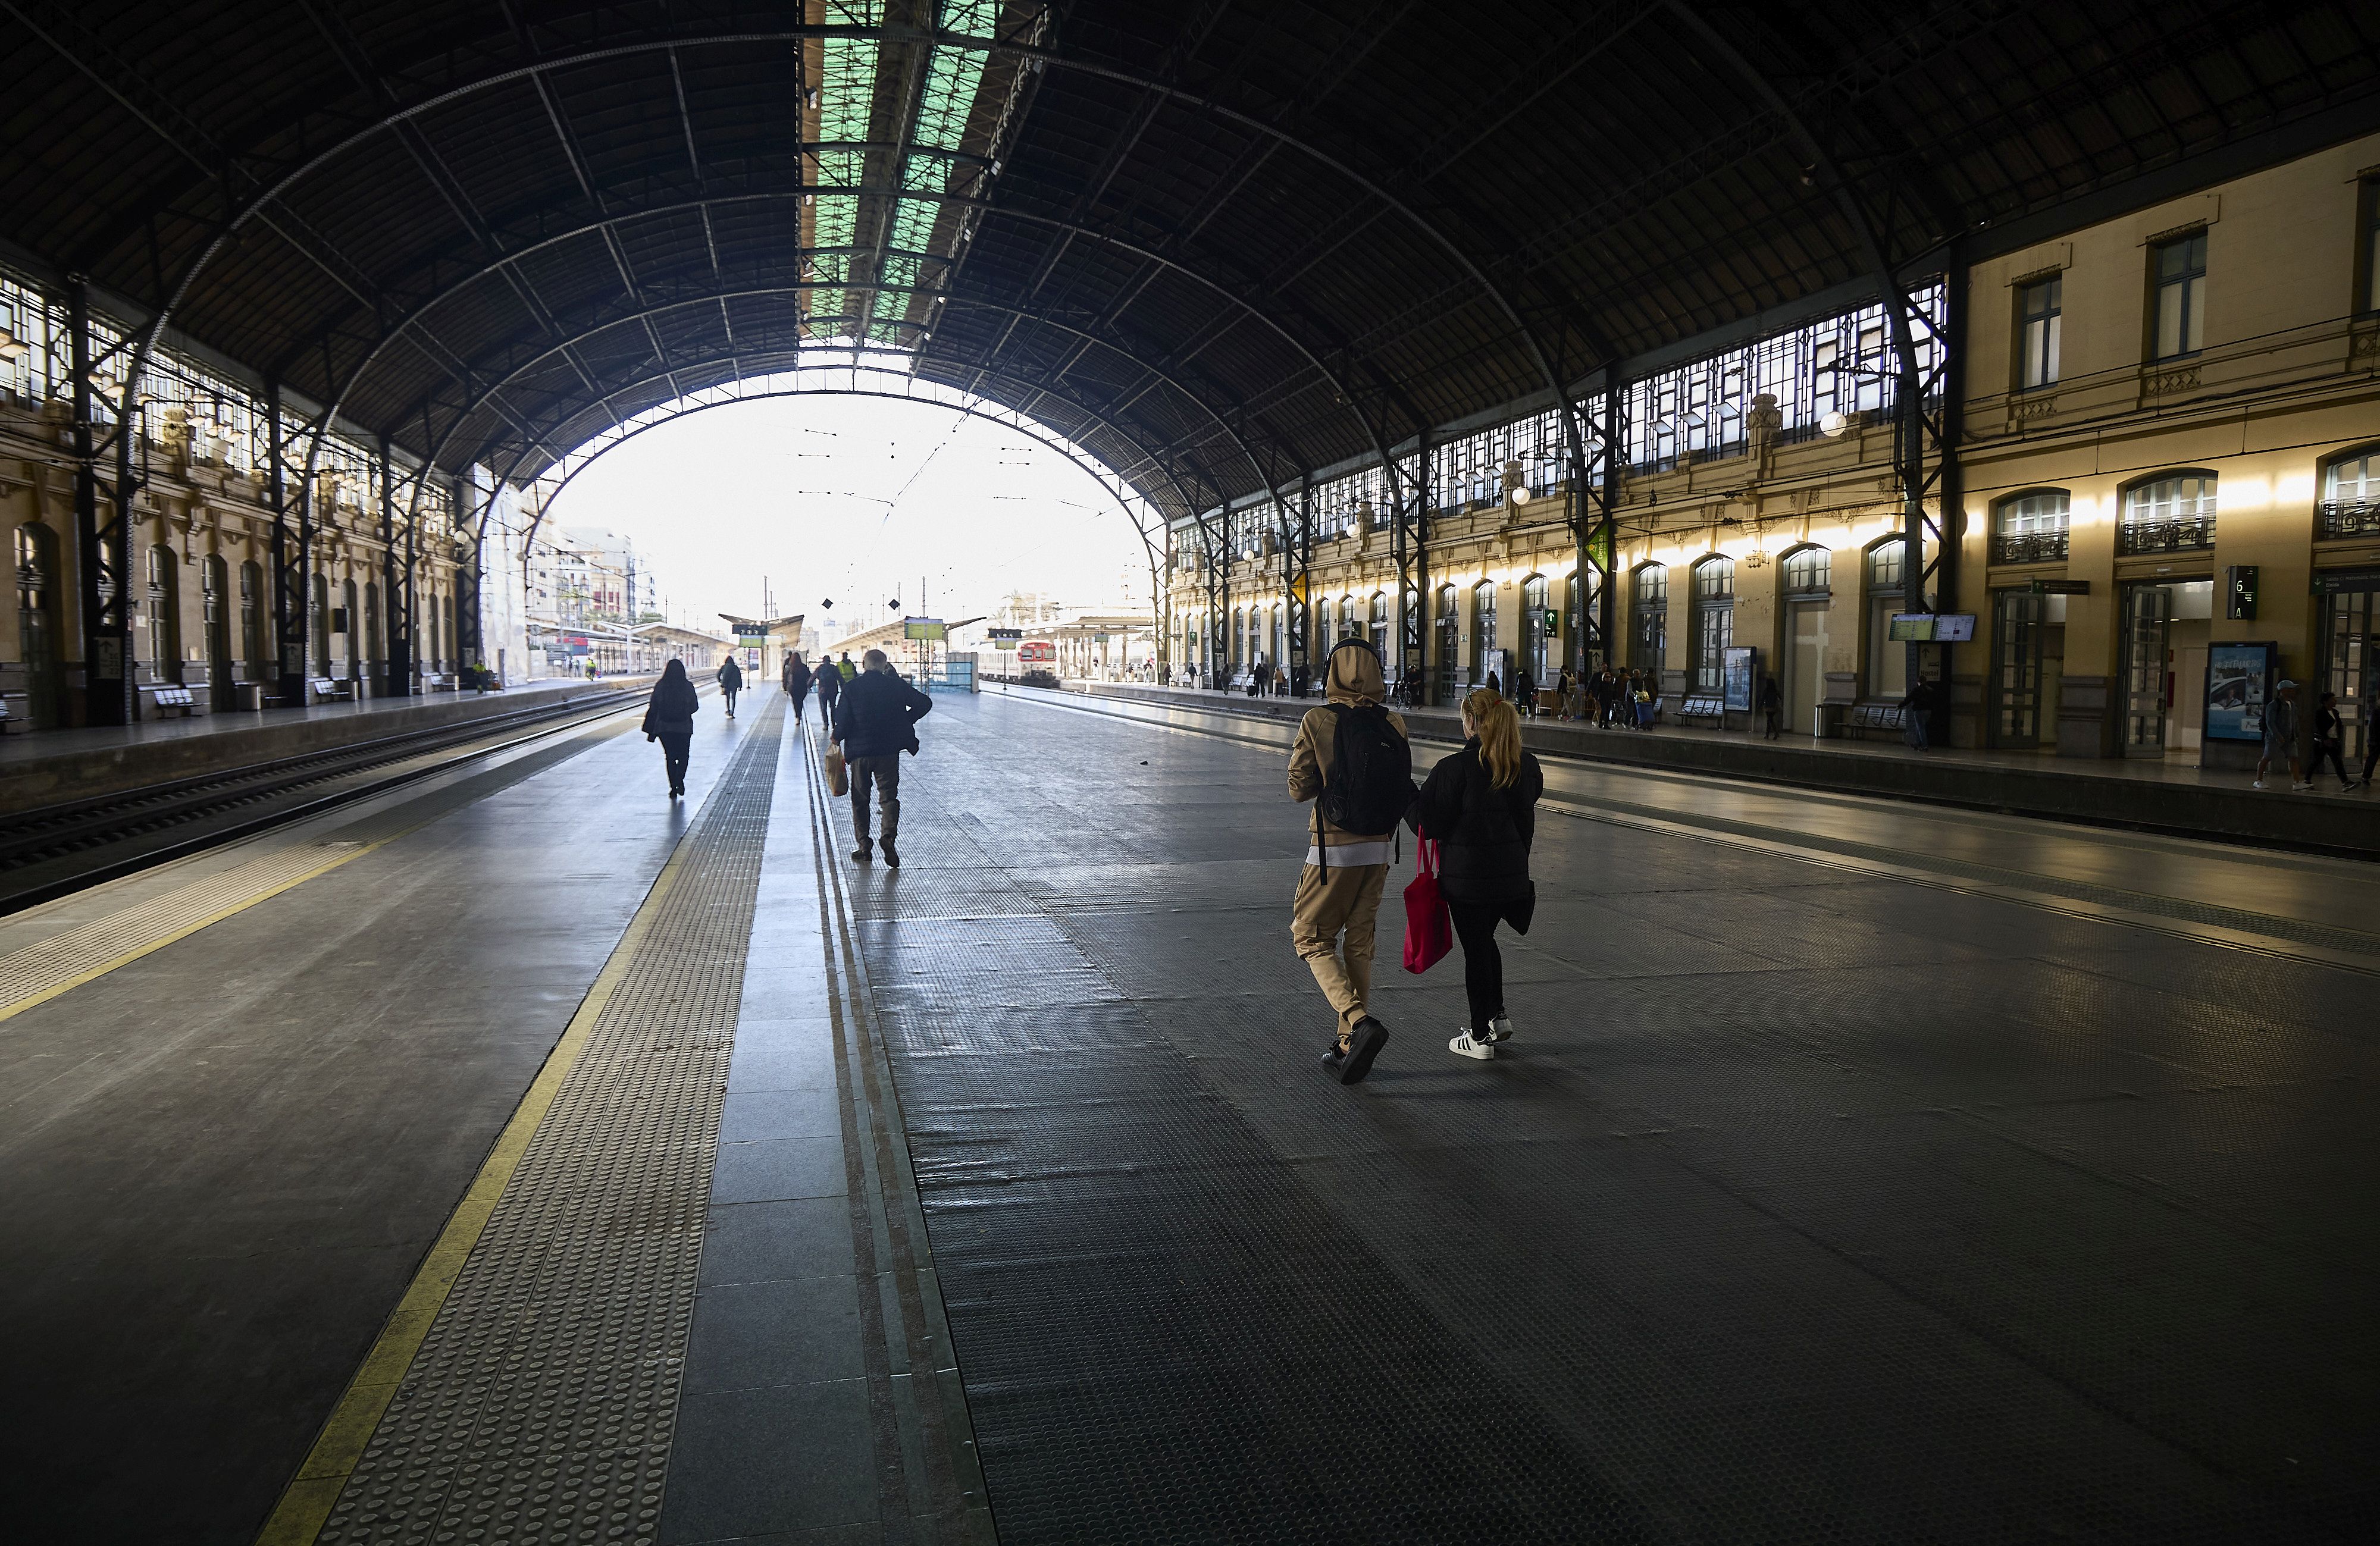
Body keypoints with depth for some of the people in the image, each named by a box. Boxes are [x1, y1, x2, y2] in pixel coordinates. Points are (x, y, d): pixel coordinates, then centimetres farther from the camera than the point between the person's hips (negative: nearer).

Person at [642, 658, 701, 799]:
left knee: (670, 757, 11)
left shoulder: (660, 686, -4)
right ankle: (679, 780, -9)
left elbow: (653, 709, -2)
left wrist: (650, 730, 5)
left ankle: (674, 787, 6)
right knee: (683, 756, 13)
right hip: (684, 727, -1)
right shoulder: (688, 686, -6)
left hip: (664, 728, 1)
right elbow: (695, 707, 0)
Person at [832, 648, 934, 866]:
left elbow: (843, 721, -10)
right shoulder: (895, 685, -2)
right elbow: (924, 703, -3)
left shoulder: (851, 688, -6)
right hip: (889, 750, 0)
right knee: (890, 795, 6)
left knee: (860, 799, 11)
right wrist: (906, 721, 9)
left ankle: (864, 846, 11)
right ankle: (888, 834, -18)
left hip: (859, 751, 0)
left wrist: (836, 736, 10)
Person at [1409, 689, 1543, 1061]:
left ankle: (1480, 1037, 13)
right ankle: (1497, 1016, 28)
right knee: (1485, 941, 24)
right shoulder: (1527, 766, 2)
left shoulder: (1455, 768, -17)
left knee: (1476, 949, 4)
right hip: (1513, 873, 6)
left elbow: (1428, 821, -13)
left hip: (1467, 876, -6)